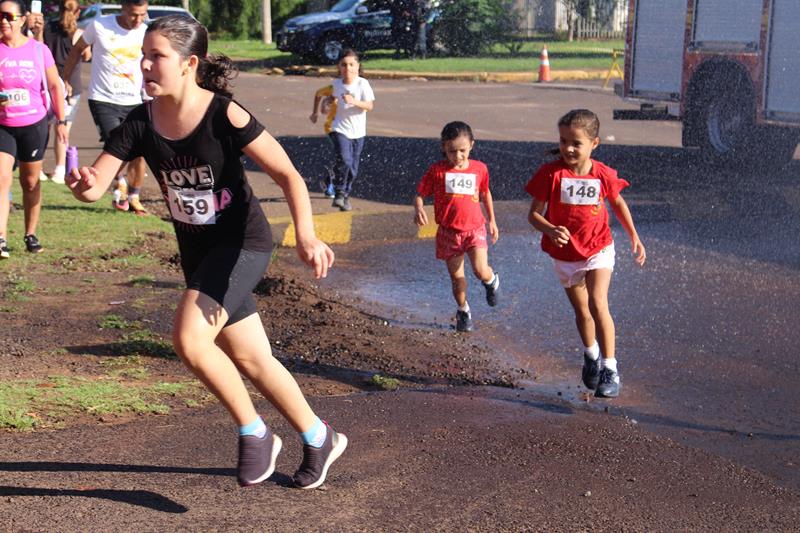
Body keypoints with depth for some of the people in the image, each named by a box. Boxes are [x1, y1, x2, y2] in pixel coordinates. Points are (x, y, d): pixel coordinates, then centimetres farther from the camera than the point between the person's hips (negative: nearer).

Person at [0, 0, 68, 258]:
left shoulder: (38, 49, -4)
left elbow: (54, 86, 3)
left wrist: (61, 121, 1)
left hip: (34, 125, 1)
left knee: (30, 181, 10)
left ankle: (31, 235, 23)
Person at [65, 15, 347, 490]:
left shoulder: (225, 114, -20)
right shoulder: (141, 122, -6)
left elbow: (288, 175, -19)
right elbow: (95, 186, -13)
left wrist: (306, 235, -34)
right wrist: (83, 183, -38)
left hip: (242, 242, -6)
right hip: (197, 250, 6)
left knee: (189, 337, -23)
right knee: (250, 359, 13)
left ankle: (255, 435, -1)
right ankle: (319, 439, 33)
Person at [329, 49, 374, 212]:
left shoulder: (362, 83, -10)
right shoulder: (336, 83, -1)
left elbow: (370, 106, -17)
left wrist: (354, 101, -30)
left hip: (358, 131, 0)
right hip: (340, 129, 0)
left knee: (353, 168, 9)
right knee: (344, 160, -23)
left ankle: (345, 196, 29)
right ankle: (339, 193, -11)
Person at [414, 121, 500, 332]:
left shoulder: (480, 169, -2)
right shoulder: (437, 170, -8)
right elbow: (420, 194, -4)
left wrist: (492, 221, 21)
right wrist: (419, 208, -26)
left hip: (474, 229, 0)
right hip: (449, 232, 0)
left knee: (480, 271, -16)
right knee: (456, 277, 9)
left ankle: (492, 280, 20)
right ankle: (463, 310, 32)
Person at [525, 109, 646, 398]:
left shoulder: (603, 175, -11)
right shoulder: (551, 173, -16)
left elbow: (618, 202, 9)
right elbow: (534, 214, -14)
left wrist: (634, 237, 11)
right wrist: (551, 230, -34)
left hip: (598, 249, -1)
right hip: (564, 255, 1)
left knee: (597, 304, -21)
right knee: (581, 311, 18)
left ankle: (609, 369, -13)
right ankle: (591, 355, 46)